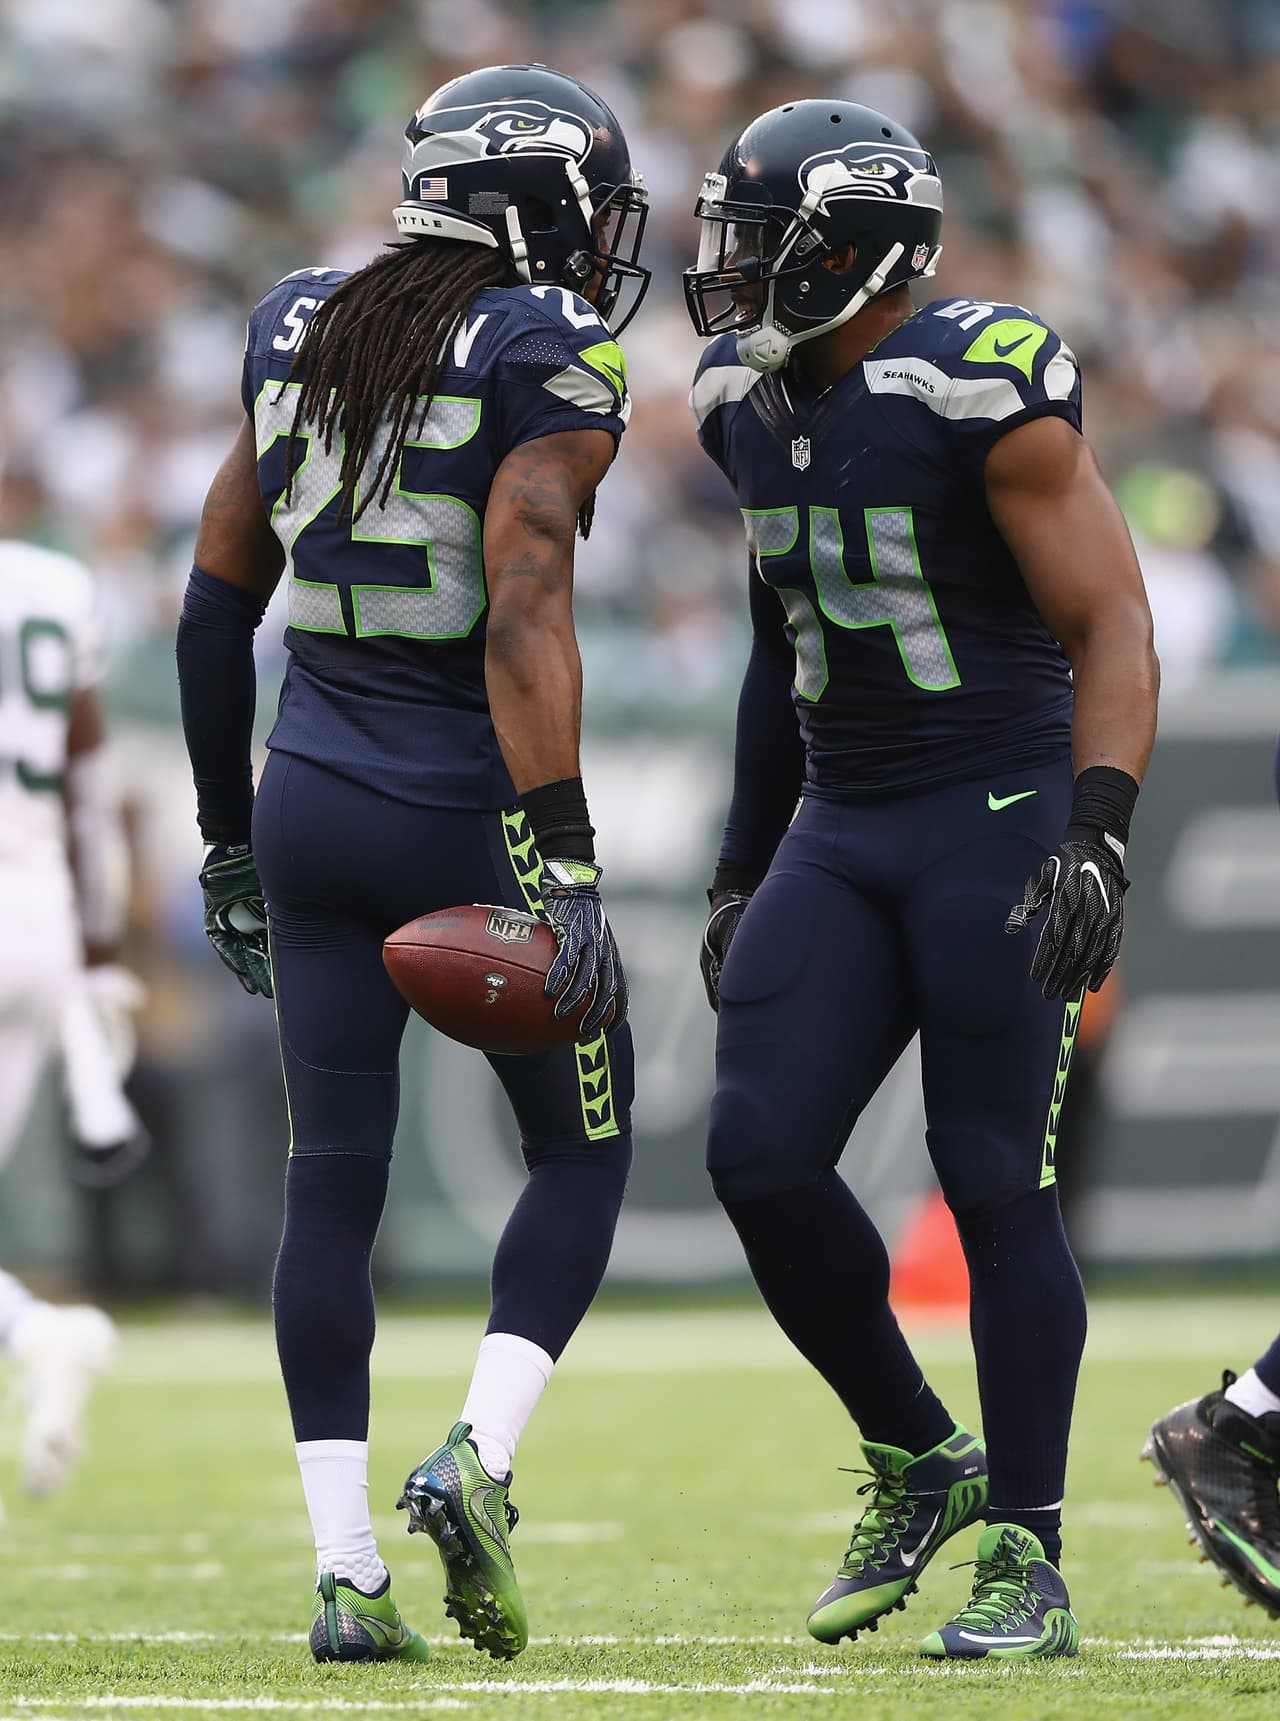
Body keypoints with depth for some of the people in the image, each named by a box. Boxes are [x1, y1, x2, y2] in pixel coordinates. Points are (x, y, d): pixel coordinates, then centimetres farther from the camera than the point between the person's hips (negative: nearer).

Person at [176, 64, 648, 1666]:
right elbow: (524, 620, -21)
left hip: (312, 801, 5)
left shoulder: (299, 332, 9)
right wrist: (563, 869, -23)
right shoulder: (549, 363, -11)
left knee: (333, 1181, 8)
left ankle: (344, 1571, 4)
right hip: (466, 810, -5)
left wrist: (229, 835, 21)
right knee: (581, 1154, 13)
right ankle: (475, 1459, -7)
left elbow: (215, 603, 13)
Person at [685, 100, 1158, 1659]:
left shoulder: (983, 391, -15)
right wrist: (745, 873, 22)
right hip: (840, 831, 7)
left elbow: (1110, 627, -15)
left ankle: (1028, 1559, 4)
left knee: (997, 1183, -5)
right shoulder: (755, 404, 9)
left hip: (999, 818, -7)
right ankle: (916, 1460, 16)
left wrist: (1095, 832, -26)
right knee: (759, 1159, -4)